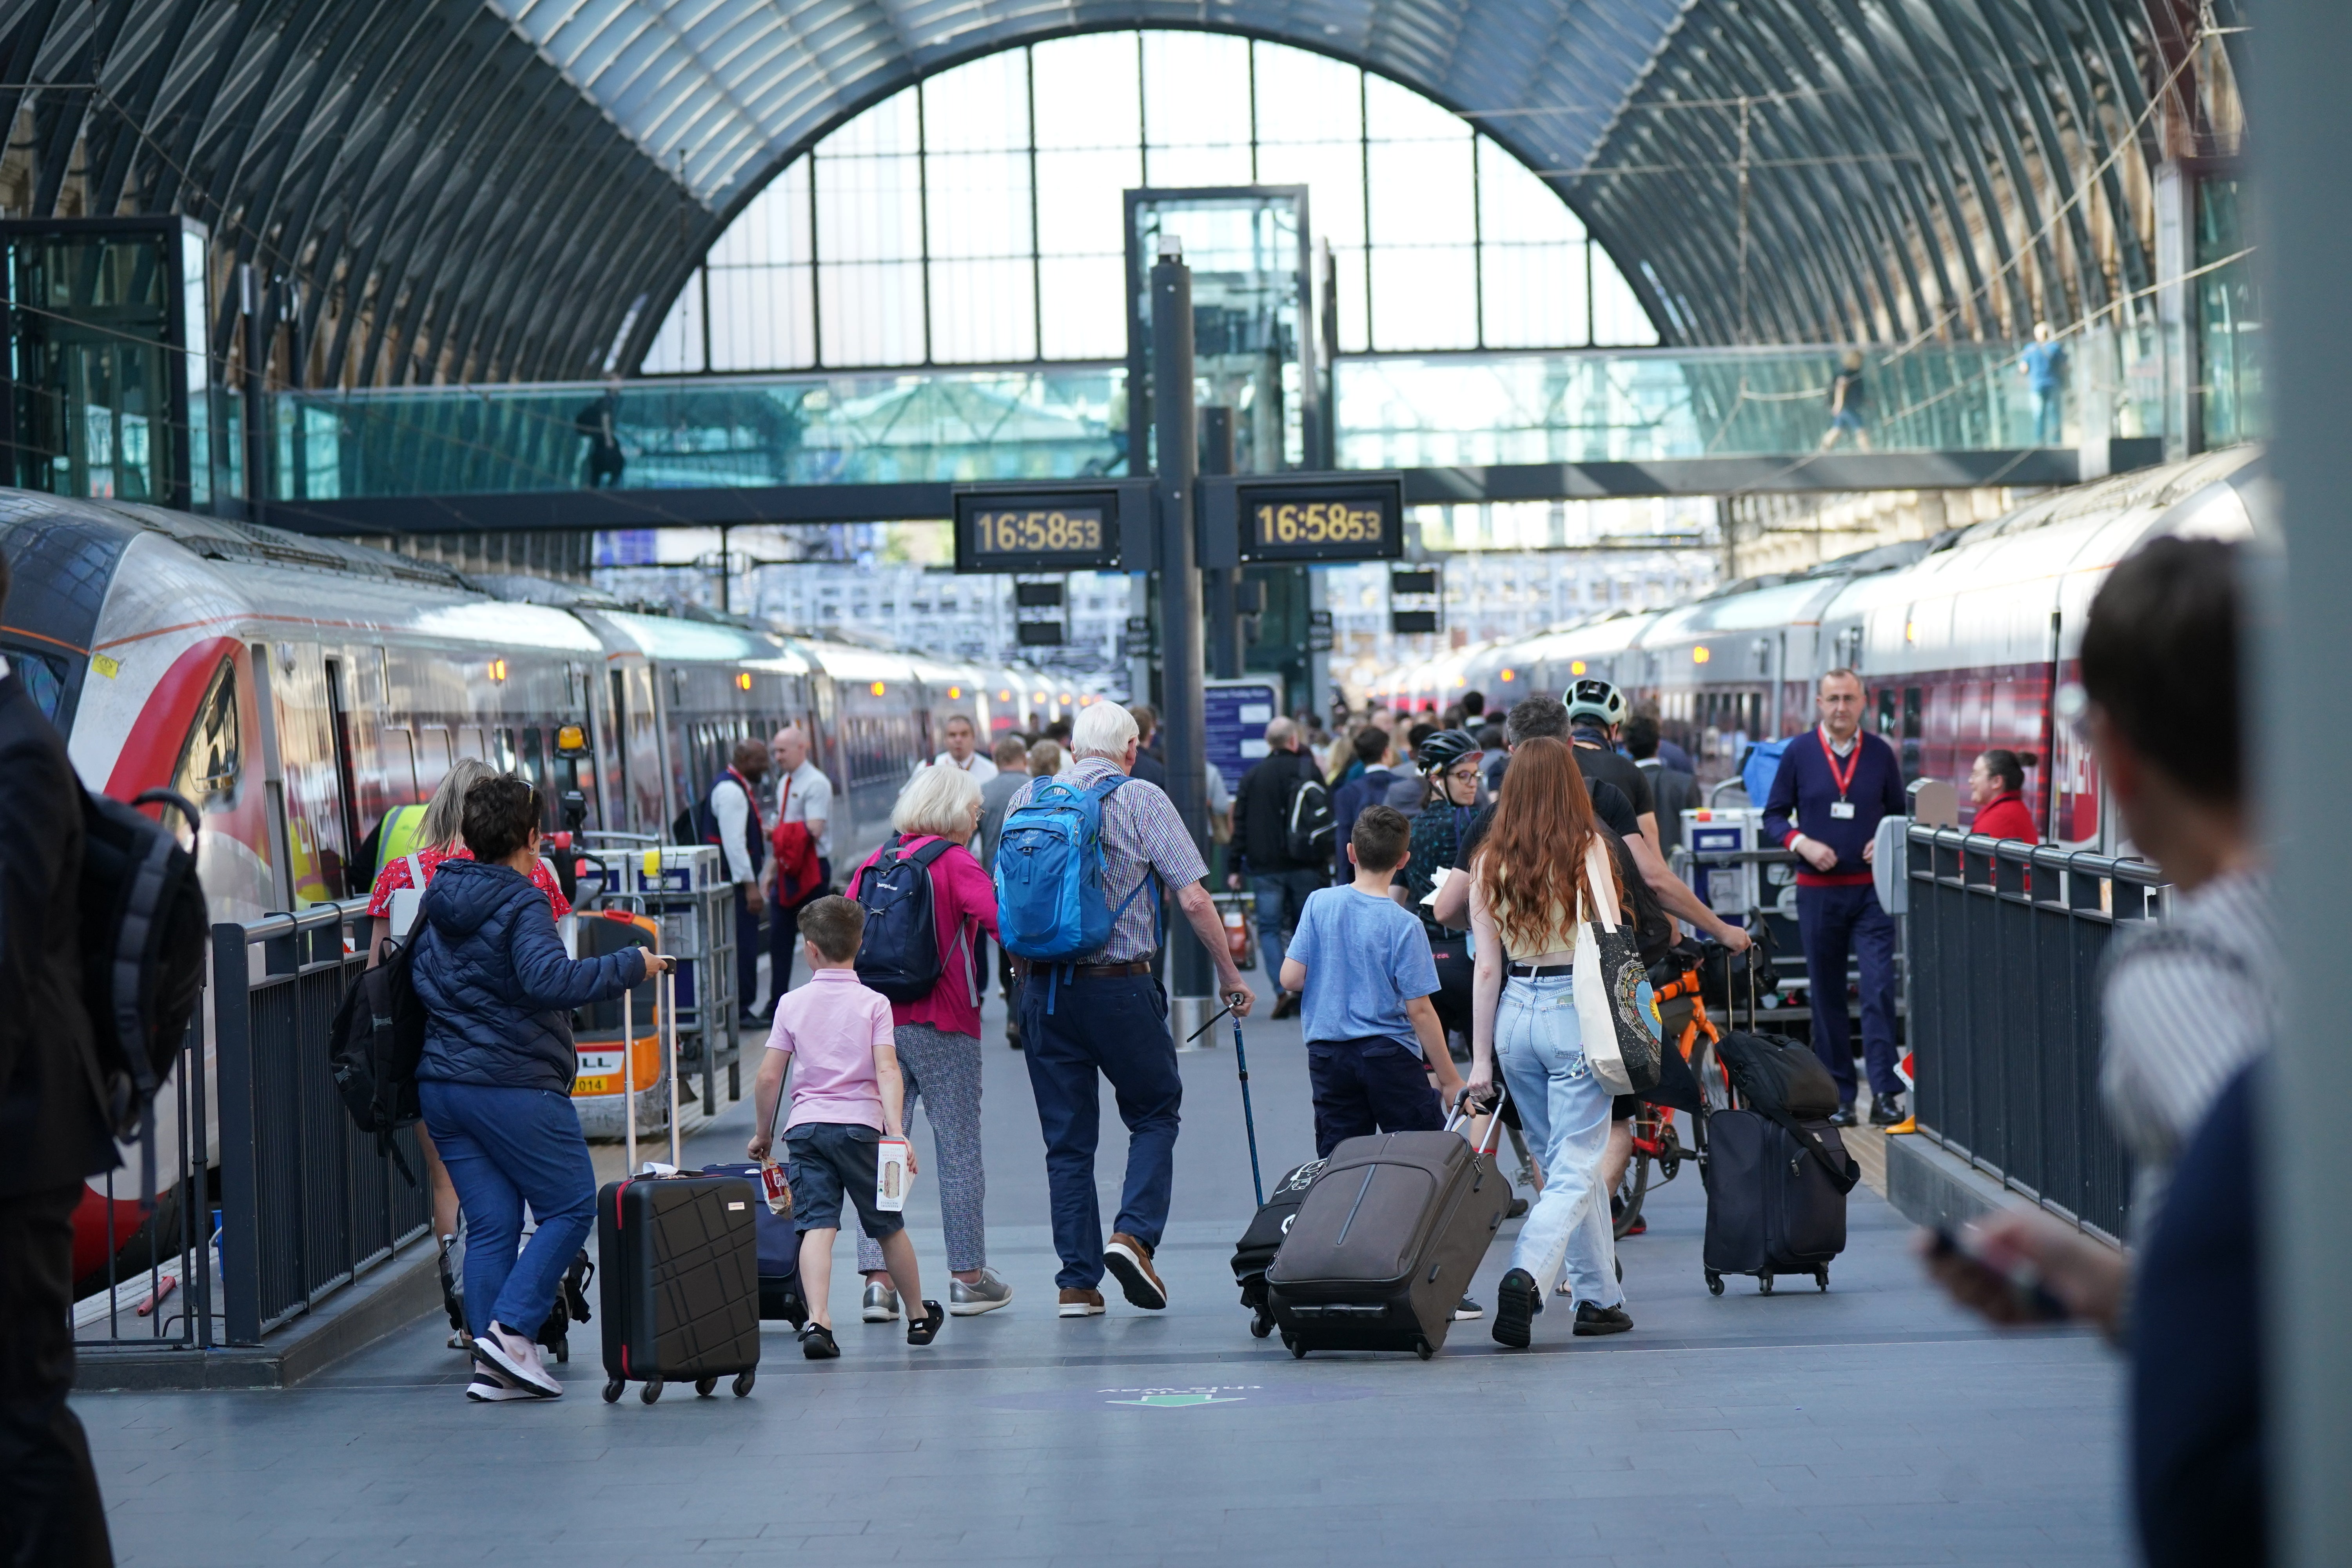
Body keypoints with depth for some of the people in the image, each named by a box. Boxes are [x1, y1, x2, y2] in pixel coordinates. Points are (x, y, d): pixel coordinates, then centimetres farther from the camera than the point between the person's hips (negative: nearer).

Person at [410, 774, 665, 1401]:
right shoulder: (520, 906, -13)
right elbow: (549, 980, -28)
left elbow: (419, 980, 19)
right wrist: (630, 966, -21)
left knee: (489, 1224, 9)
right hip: (514, 1085, -8)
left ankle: (490, 1363, 4)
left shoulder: (438, 899, 11)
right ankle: (511, 1330, -9)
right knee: (570, 1207, 3)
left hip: (441, 1084, 8)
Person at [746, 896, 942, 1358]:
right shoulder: (873, 1003, 2)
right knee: (889, 1226, 15)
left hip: (805, 1126, 0)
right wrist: (896, 1129, -18)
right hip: (860, 1124, 0)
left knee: (816, 1225, -9)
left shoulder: (793, 1004, 6)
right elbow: (887, 1070, -11)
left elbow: (768, 1078, 3)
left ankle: (818, 1320, -28)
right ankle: (920, 1316, 31)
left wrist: (762, 1133, 15)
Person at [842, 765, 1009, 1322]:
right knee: (959, 1147, 6)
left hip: (877, 1020, 5)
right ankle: (968, 1277, 12)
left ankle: (877, 1278, -2)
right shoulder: (955, 863, -7)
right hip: (942, 1025, -5)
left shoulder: (876, 861, 10)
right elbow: (1004, 921, -20)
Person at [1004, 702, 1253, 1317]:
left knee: (1066, 1136, 9)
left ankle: (1078, 1283, 6)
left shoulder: (1026, 799, 8)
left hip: (1042, 987, 4)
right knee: (1154, 1112, 14)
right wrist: (1229, 975, 4)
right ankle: (1132, 1234, -6)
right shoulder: (1143, 800, -4)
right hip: (1120, 987, -3)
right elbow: (1193, 900, -7)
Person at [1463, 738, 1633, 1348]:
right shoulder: (1587, 852, -7)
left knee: (1562, 1159, 18)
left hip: (1514, 1013, 4)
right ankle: (1527, 1276, -25)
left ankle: (1599, 1297, 24)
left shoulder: (1489, 863, 2)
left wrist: (1481, 1057, 6)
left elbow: (1487, 968, 3)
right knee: (1575, 1168, -2)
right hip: (1574, 1012, -4)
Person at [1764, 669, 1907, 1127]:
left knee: (1879, 990, -11)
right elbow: (1774, 815, 6)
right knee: (1826, 995, 6)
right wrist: (1802, 844, -12)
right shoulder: (1799, 753, 3)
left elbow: (1899, 813, 13)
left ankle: (1885, 1093, -12)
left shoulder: (1880, 753, 5)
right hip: (1818, 890, 1)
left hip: (1871, 889, -1)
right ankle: (1838, 1095, 14)